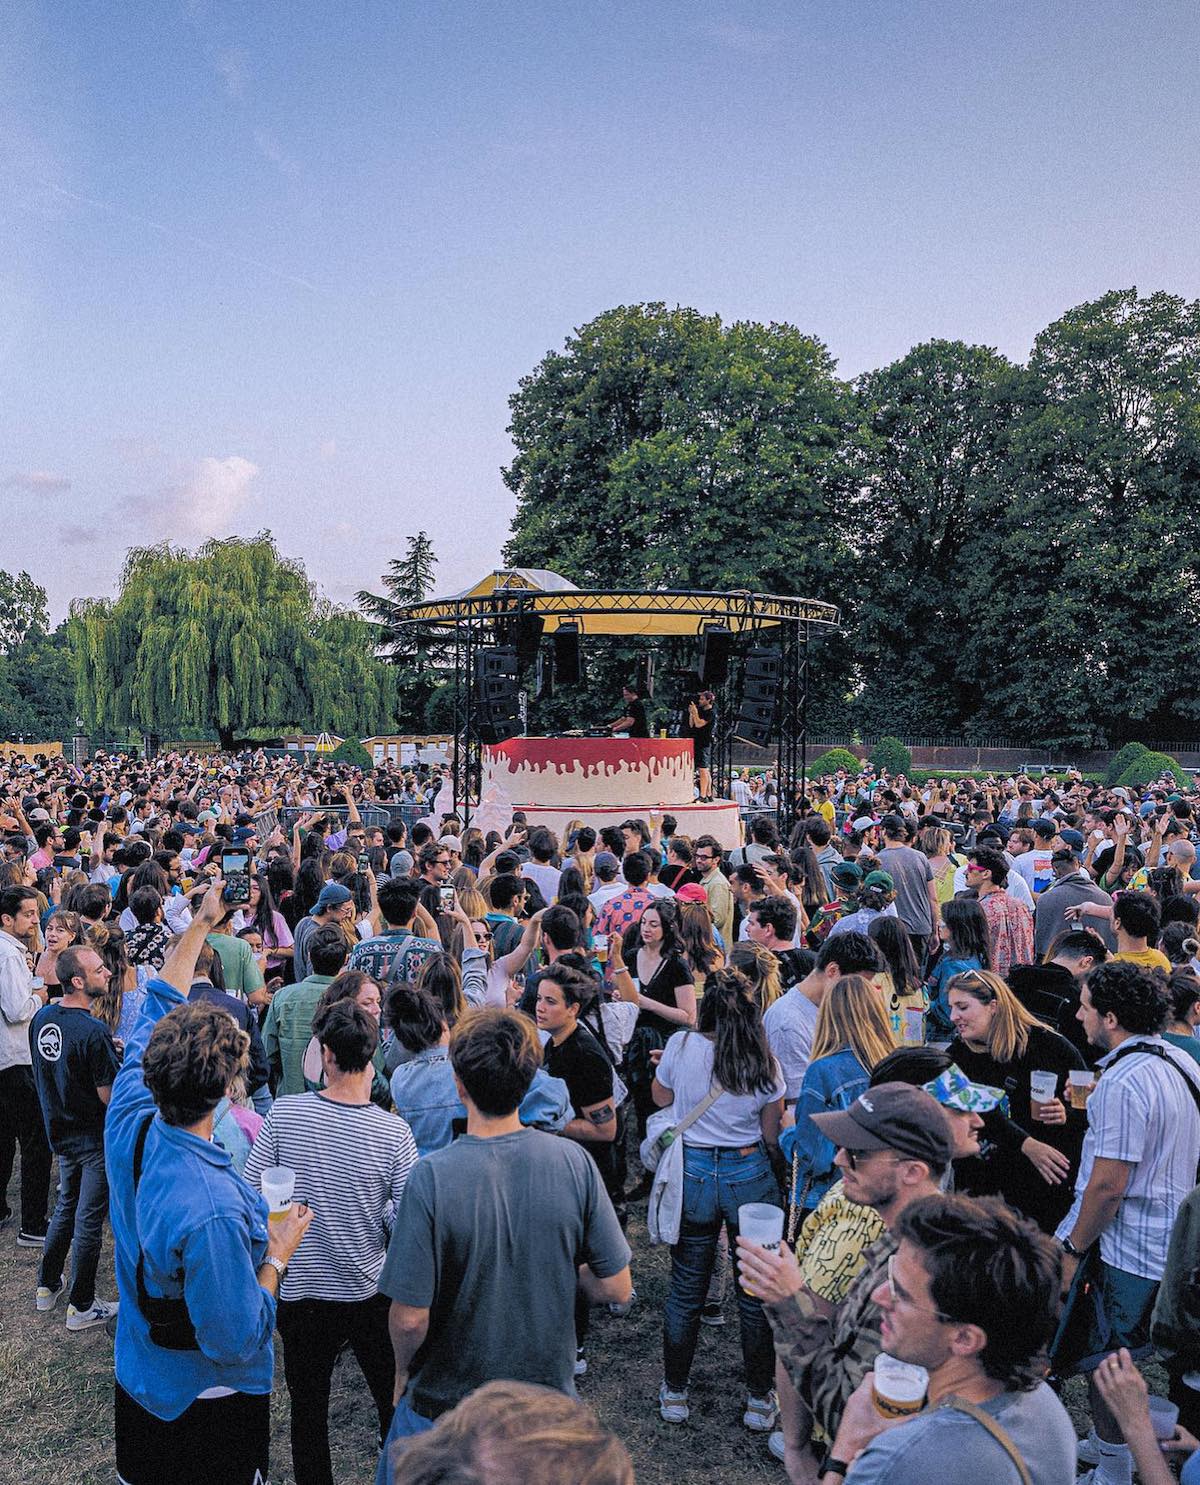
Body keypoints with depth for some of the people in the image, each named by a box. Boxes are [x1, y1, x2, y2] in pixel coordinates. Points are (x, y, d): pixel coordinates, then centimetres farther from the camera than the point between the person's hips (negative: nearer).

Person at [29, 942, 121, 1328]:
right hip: (95, 1137, -8)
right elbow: (110, 1096, -25)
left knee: (66, 1206, 25)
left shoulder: (42, 1018, -3)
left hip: (60, 1130, 8)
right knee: (89, 1218, 6)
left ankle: (47, 1285, 37)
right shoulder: (94, 1032, -28)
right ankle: (81, 1306, 17)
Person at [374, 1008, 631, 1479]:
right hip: (550, 1391, 2)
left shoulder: (432, 1177, -26)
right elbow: (616, 1288, -11)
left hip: (446, 1402, -2)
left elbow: (411, 1317, -20)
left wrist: (403, 1373, 0)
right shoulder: (573, 1162, -17)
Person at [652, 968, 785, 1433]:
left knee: (686, 1290, 14)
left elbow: (660, 1098, 6)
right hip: (750, 1175, 0)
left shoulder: (681, 1045, -13)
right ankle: (760, 1400, 27)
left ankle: (674, 1395, 29)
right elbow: (772, 1137, -2)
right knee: (756, 1291, 15)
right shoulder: (765, 1062, -11)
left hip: (692, 1172, 0)